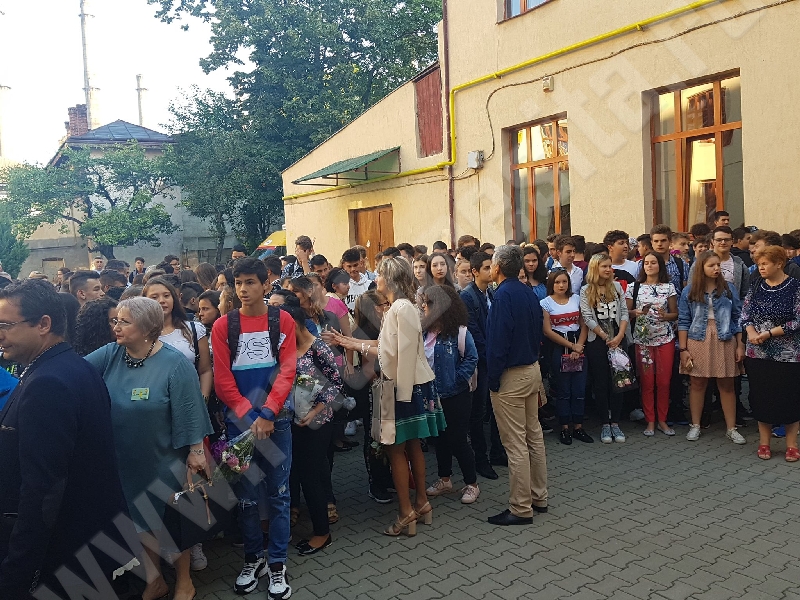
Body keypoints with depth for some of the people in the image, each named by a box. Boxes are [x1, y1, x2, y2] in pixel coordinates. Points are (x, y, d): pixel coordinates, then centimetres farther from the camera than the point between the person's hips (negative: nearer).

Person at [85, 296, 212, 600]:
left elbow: (190, 410, -16)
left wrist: (196, 451, -14)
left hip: (164, 460, -4)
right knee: (139, 519, 19)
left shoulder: (174, 364, -18)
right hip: (125, 461, 5)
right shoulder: (109, 355, -4)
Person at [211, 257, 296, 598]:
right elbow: (223, 380, -4)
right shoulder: (223, 325, -1)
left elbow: (287, 372, -7)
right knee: (245, 495, 11)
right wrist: (250, 416, -13)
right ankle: (253, 558, 28)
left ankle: (277, 563, 21)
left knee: (278, 493, 7)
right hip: (239, 421, 1)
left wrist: (267, 414, -17)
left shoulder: (283, 321, -1)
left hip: (277, 419, 0)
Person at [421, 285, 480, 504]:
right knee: (440, 439, 17)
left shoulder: (459, 332, -16)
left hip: (456, 396, -6)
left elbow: (471, 358, -14)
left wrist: (457, 379, -17)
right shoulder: (424, 332, 2)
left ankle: (471, 484, 18)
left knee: (457, 440, 1)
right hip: (432, 396, 6)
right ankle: (444, 480, 33)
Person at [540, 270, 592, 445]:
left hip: (579, 347, 3)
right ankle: (565, 428, 11)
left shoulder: (576, 299, 9)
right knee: (563, 390, 2)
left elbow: (584, 325, 6)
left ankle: (578, 426, 13)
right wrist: (571, 345, -8)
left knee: (579, 389, 3)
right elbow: (547, 331, -7)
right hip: (558, 348, -3)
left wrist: (579, 346, -8)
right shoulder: (546, 303, -2)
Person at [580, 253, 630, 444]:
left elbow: (624, 312, 3)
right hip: (597, 342, -2)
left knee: (617, 381, 3)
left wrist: (619, 336, -9)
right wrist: (606, 338, -8)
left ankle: (615, 423, 11)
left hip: (618, 340, 2)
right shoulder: (586, 290, -1)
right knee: (601, 383, 3)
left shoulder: (617, 287, 7)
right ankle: (605, 424, 11)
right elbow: (587, 318, -6)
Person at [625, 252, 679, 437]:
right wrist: (636, 312, -15)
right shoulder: (634, 287, 5)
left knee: (664, 381, 3)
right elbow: (626, 312, 5)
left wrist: (665, 315, -14)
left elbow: (675, 314, 7)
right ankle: (650, 421, 12)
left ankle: (662, 420, 16)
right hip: (642, 339, 0)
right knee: (647, 381, 2)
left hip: (665, 338, 1)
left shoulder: (669, 287, 6)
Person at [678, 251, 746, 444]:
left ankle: (731, 428, 14)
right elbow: (683, 322, 1)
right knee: (697, 384, 6)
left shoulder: (729, 289, 4)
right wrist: (683, 349, -4)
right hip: (698, 341, -1)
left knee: (727, 385, 5)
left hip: (725, 342, 1)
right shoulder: (689, 292, 1)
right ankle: (695, 425, 17)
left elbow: (737, 318, 6)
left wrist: (740, 346, 1)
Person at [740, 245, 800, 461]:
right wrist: (751, 332, -13)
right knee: (761, 396, 8)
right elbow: (745, 315, 7)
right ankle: (764, 442, 20)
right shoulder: (756, 288, 6)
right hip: (757, 353, 4)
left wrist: (769, 333, -16)